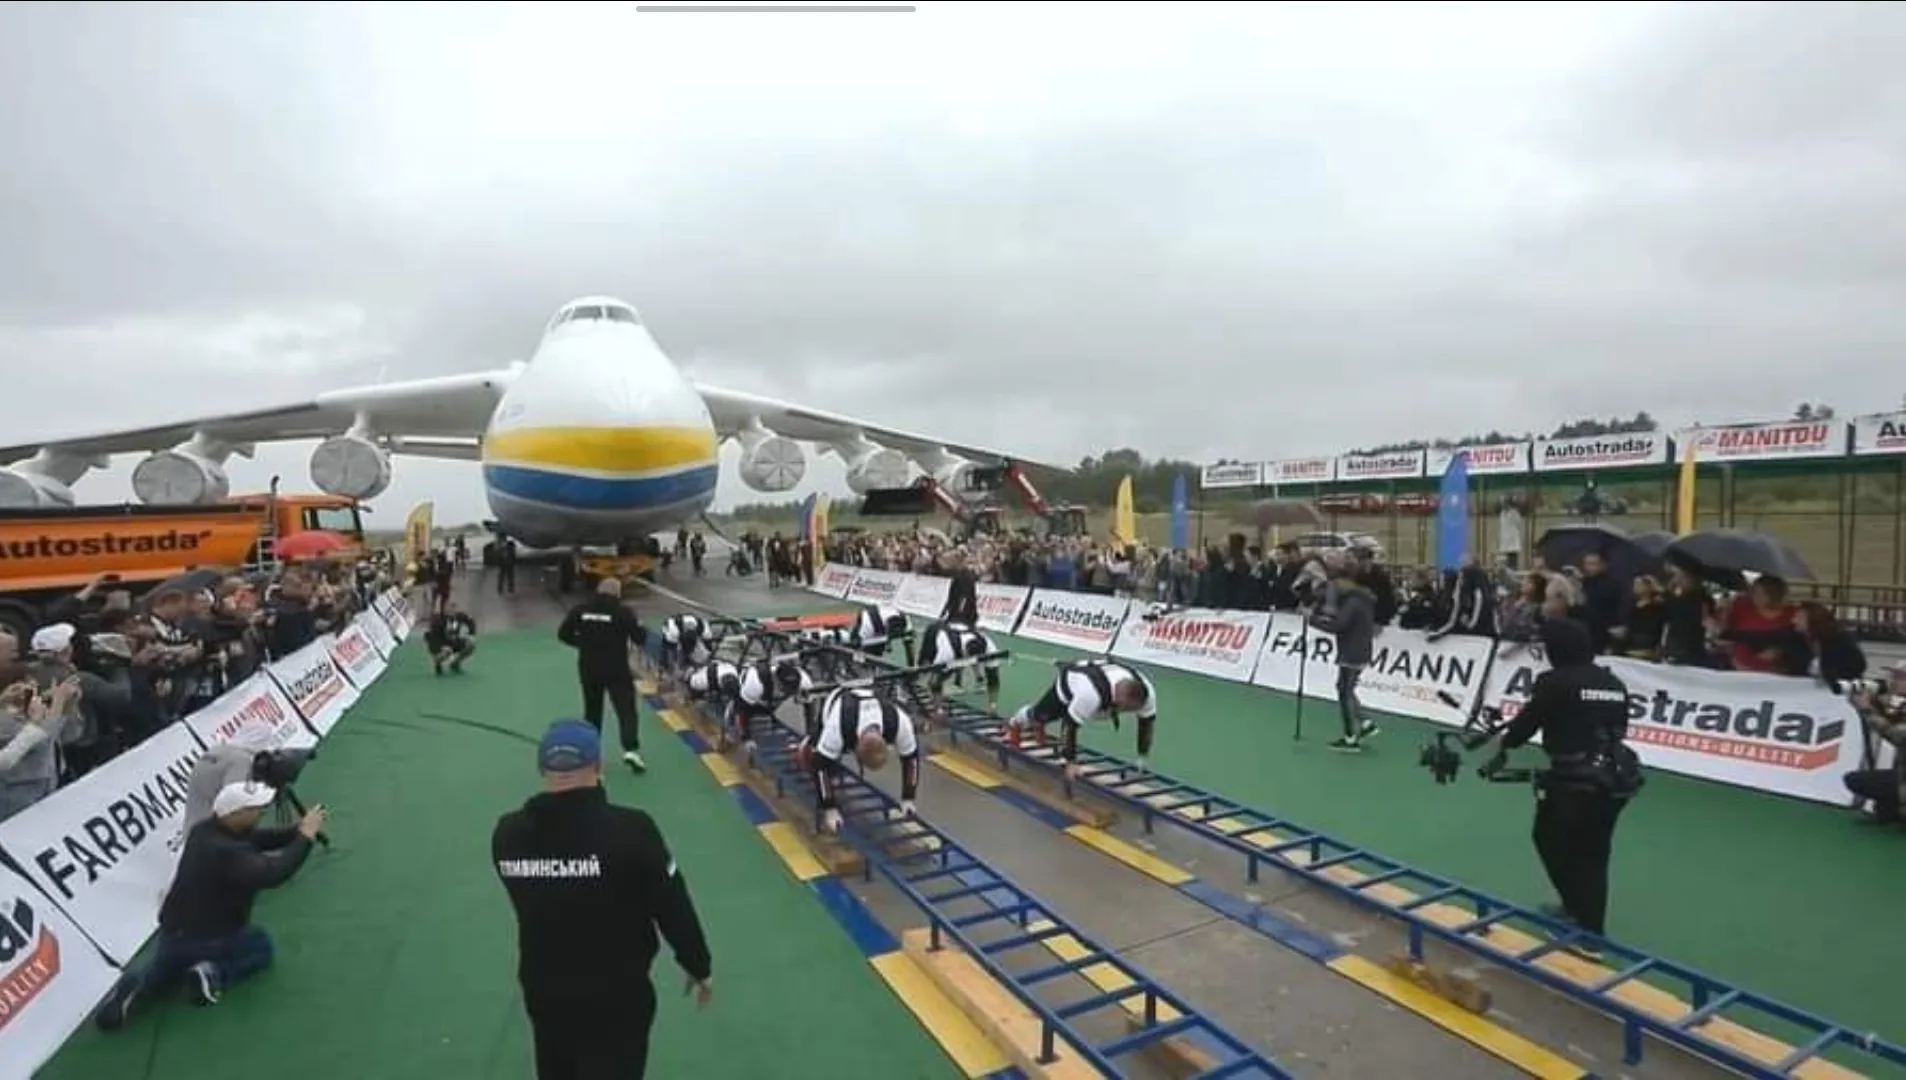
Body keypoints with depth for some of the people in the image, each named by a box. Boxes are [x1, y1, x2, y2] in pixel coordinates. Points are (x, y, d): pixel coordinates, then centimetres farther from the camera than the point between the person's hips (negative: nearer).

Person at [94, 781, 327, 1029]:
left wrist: (296, 831, -9)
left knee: (158, 977, 36)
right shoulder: (228, 852, -32)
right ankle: (215, 973, -5)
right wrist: (305, 836, -37)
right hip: (210, 939, -7)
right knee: (262, 945, 21)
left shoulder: (205, 830, -6)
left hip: (173, 933, 7)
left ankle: (136, 985, 3)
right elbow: (273, 873, -46)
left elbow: (257, 839, 3)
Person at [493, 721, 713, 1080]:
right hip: (617, 996, -4)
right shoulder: (630, 830, -27)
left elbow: (528, 899, 6)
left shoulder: (507, 834, -13)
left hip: (543, 992, 5)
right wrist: (699, 965, 0)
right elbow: (673, 905, -16)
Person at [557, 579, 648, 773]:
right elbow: (641, 638, -10)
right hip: (617, 671, -4)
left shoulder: (580, 610, 0)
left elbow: (563, 634, 3)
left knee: (592, 711, 18)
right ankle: (631, 750, -13)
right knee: (626, 710, 1)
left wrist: (583, 643, 14)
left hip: (588, 670, 4)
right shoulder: (623, 611, -11)